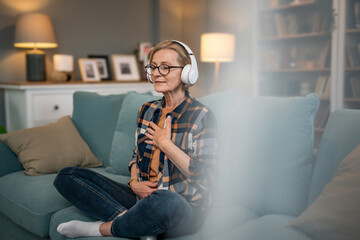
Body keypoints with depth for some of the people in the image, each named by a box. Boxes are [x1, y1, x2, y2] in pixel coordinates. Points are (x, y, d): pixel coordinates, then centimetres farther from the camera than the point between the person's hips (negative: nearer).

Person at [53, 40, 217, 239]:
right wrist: (134, 182, -2)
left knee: (165, 203, -45)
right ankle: (127, 219, -22)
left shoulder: (201, 116, -7)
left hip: (183, 206, -6)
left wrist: (165, 143, -11)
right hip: (144, 198, 6)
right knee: (67, 176, -3)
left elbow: (204, 176, -13)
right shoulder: (147, 110, 11)